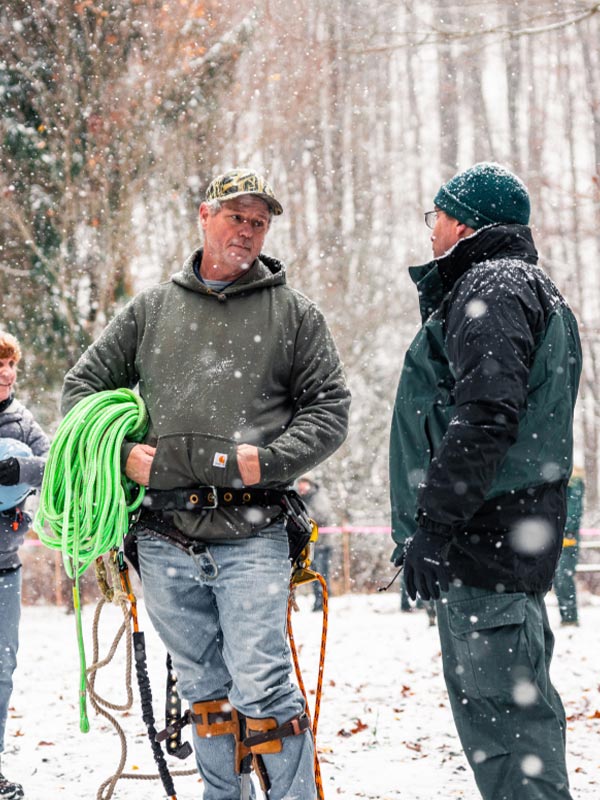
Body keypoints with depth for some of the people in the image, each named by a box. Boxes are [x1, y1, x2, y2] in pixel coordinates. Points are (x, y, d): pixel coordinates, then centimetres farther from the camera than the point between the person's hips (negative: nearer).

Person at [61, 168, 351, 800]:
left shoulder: (294, 314, 8)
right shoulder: (151, 309, 13)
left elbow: (330, 409, 6)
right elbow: (82, 386, 17)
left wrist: (270, 459, -11)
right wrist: (120, 453, -1)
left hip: (251, 536, -3)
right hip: (165, 535, 3)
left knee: (262, 688, -10)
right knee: (202, 690, 11)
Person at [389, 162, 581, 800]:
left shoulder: (492, 287, -9)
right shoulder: (525, 284, 25)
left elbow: (485, 418, -22)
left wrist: (430, 524, -22)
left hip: (483, 537, -11)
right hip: (508, 542, 11)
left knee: (501, 709, -12)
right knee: (486, 702, 15)